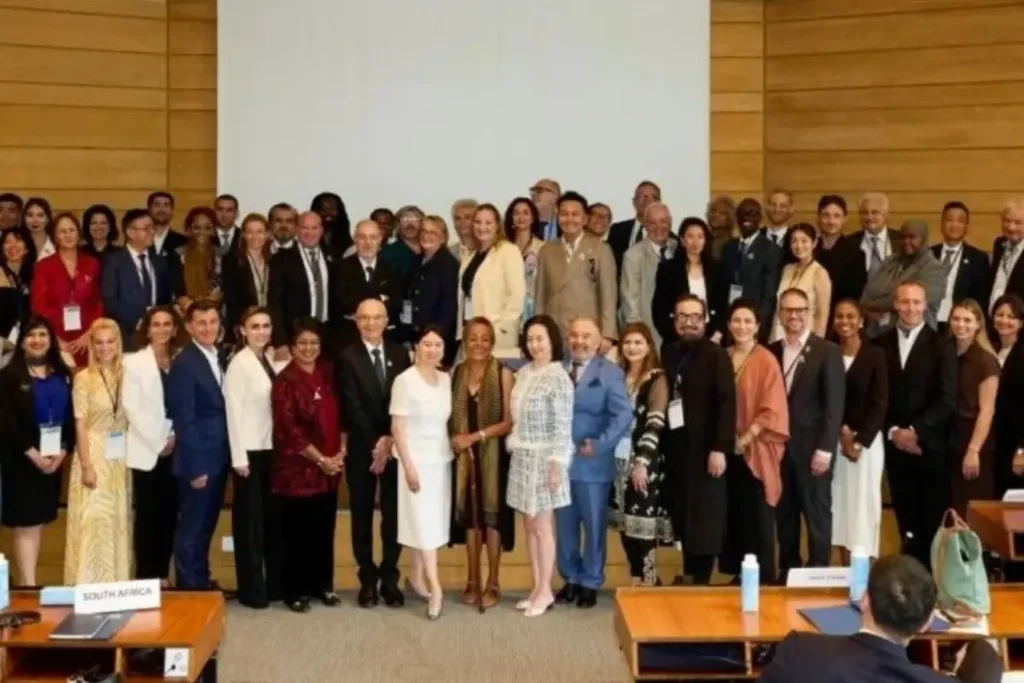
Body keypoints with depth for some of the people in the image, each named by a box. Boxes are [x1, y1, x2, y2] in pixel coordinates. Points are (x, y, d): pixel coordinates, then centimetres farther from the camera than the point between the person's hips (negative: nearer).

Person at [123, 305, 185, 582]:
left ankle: (162, 574, 15)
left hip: (175, 449, 3)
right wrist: (157, 442, -11)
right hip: (147, 450, -3)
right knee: (147, 515, 0)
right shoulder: (134, 362, 0)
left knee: (170, 514, 6)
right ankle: (145, 576, 7)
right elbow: (130, 407, -7)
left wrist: (175, 438, -7)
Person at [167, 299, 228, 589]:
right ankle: (188, 587, 12)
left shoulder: (219, 358, 10)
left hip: (217, 459, 8)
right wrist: (195, 467, -18)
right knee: (191, 529, 2)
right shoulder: (184, 364, -14)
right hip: (198, 461, -8)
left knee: (206, 527, 17)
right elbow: (184, 421, -16)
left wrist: (222, 459, 7)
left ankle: (202, 583, 28)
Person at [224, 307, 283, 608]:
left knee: (273, 517, 13)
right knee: (250, 520, 3)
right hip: (250, 451, -6)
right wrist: (239, 457, -15)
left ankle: (275, 583, 23)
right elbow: (234, 411, -14)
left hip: (272, 448, 7)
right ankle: (252, 589, 11)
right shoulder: (239, 363, -11)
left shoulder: (271, 361, 8)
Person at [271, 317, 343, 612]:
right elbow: (289, 430, -14)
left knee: (324, 529, 11)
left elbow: (339, 415, 11)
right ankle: (295, 590, 15)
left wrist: (341, 452, -2)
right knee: (297, 532, 4)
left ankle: (323, 585, 24)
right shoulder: (285, 381, -10)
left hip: (329, 468, 5)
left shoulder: (328, 374, 7)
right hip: (297, 469, -5)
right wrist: (320, 460, -12)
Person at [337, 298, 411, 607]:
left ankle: (390, 578, 15)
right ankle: (368, 580, 14)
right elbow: (352, 407, -8)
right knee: (362, 516, 5)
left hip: (396, 446, 2)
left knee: (393, 514, 4)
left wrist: (391, 440, -9)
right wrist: (376, 442, -13)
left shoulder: (400, 354, 6)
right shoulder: (348, 357, -3)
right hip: (362, 448, -2)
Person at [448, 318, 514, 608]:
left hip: (492, 454, -3)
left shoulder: (503, 374, -8)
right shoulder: (455, 373, 4)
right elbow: (450, 416, 10)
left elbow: (509, 421, -11)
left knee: (492, 513, 4)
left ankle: (492, 583, 14)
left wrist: (475, 437, -15)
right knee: (469, 514, 10)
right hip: (464, 455, 4)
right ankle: (472, 581, 20)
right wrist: (456, 438, -7)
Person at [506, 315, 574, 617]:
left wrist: (557, 465, -18)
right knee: (529, 526, 11)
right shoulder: (524, 372, 7)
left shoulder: (558, 378, -13)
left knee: (542, 527, 1)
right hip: (522, 457, 7)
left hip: (544, 459, -7)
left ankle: (545, 591, 12)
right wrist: (514, 447, 11)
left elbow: (563, 427, -15)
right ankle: (536, 587, 19)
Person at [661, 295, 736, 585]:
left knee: (705, 517, 0)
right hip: (676, 447, 5)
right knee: (681, 515, 7)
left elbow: (727, 404, -12)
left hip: (704, 448, -5)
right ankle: (689, 574, 17)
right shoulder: (670, 353, 11)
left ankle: (702, 579, 6)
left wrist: (720, 447, -18)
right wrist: (662, 443, 1)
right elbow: (665, 399, 9)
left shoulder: (716, 355, -5)